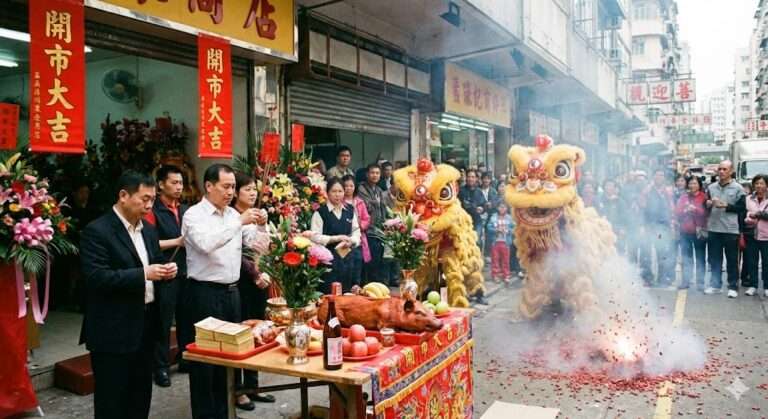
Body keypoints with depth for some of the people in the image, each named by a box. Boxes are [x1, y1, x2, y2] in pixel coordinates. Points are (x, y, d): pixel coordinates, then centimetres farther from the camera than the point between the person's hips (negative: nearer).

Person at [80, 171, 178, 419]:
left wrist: (166, 269, -4)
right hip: (113, 329, -7)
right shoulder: (97, 231, -14)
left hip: (146, 323, 8)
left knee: (141, 395, 18)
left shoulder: (148, 230, 11)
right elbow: (96, 277, -22)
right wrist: (143, 274, -25)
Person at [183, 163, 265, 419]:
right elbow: (206, 244, -28)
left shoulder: (233, 214, 9)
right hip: (206, 293, -7)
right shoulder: (194, 215, -10)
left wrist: (259, 226, -7)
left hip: (231, 291, 7)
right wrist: (240, 222, -27)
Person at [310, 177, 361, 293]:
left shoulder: (350, 211, 10)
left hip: (347, 257, 5)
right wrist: (336, 238, -15)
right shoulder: (320, 212, -6)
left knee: (347, 293, 8)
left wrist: (351, 241, -7)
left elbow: (356, 232, 13)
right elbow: (315, 237, -11)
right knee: (329, 294, -4)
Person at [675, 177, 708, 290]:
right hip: (685, 231, 4)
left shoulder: (704, 197, 0)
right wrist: (685, 211, -13)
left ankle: (700, 282, 4)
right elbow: (677, 212, 4)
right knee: (686, 258, 8)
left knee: (700, 258, 0)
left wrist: (695, 209, -18)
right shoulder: (683, 197, 12)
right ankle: (685, 281, 13)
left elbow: (707, 212, -11)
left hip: (699, 232, -3)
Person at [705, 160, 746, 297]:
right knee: (714, 259, 8)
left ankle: (733, 287, 11)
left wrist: (726, 206, -14)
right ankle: (715, 285, 17)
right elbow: (705, 206, 17)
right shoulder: (711, 187, 10)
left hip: (730, 230, -3)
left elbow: (741, 207, -3)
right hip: (713, 228, 3)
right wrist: (708, 203, -4)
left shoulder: (737, 188, 0)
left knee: (732, 260, 3)